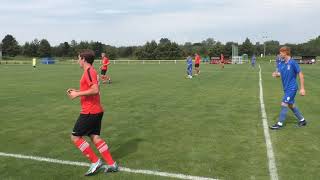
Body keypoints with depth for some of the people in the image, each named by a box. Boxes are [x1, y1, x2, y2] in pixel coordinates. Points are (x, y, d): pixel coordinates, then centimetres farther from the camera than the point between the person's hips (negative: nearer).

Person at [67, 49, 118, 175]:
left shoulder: (89, 71, -15)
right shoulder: (90, 71, 16)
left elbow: (95, 90, -27)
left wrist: (77, 94, -18)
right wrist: (76, 91, 15)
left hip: (89, 112, -9)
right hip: (96, 110, 9)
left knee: (75, 137, 0)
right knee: (95, 137, 10)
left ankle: (95, 162, 3)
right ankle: (111, 164, 11)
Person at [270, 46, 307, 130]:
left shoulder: (293, 63, -17)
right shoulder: (281, 63, 3)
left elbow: (300, 74, -14)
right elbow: (280, 73, 12)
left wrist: (302, 88, -16)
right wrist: (276, 74, -13)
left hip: (292, 88, -8)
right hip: (286, 88, 8)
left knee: (284, 104, -9)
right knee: (291, 105, 16)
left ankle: (280, 124, 0)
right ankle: (302, 120, 33)